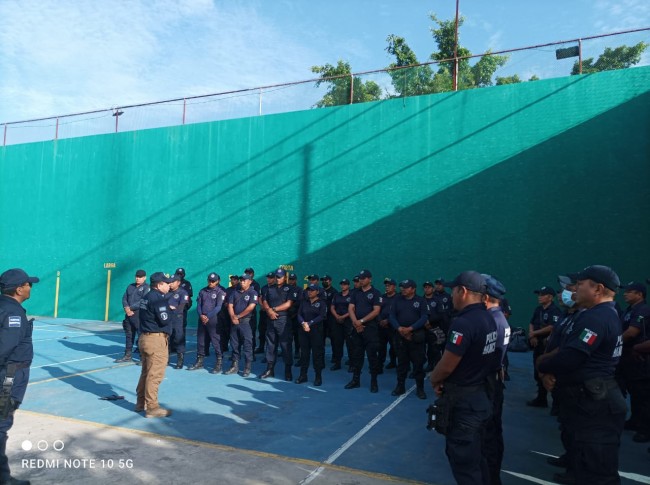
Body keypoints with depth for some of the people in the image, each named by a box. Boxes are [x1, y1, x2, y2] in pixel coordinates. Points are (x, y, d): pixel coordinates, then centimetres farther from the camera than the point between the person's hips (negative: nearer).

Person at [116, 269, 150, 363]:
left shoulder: (146, 288, -4)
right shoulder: (130, 286, 18)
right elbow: (124, 298, 14)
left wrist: (131, 308, -13)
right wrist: (126, 308, -6)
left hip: (139, 315, -7)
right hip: (129, 315, 7)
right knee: (129, 335, 13)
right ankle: (127, 355, 23)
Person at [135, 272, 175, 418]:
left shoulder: (148, 296, 14)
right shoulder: (159, 298, -16)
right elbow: (164, 320, -21)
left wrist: (167, 309, 4)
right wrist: (169, 310, -2)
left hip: (145, 337, 10)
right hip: (156, 339, -10)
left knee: (146, 372, 19)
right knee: (154, 375, -4)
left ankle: (141, 402, 29)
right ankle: (152, 407, 1)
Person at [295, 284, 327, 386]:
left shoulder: (322, 303, 2)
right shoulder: (304, 302, 14)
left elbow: (321, 316, -9)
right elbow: (299, 314, 5)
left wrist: (309, 323, -16)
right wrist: (303, 323, -15)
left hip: (316, 331, -4)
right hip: (304, 331, 4)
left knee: (317, 353, -2)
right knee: (304, 353, 6)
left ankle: (318, 377, 5)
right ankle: (303, 375, 15)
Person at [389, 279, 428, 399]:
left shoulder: (421, 300, 0)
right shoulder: (397, 299, 7)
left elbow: (424, 318, -9)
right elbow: (391, 316, 2)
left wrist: (410, 328, -19)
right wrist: (399, 328, -14)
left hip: (416, 336, -2)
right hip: (400, 335, 2)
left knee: (418, 363, 1)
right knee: (401, 362, 10)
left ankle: (420, 388, 12)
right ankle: (400, 386, 21)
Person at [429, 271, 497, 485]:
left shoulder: (463, 323, -26)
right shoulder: (489, 319, 3)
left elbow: (447, 365, -23)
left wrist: (434, 379, -1)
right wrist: (442, 378, 5)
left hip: (464, 401, -9)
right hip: (481, 395, 9)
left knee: (463, 460, 7)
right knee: (475, 455, 23)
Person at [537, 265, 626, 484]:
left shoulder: (595, 317, -22)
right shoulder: (607, 314, 15)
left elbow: (570, 357, -27)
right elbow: (568, 349, 15)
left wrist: (543, 366, -6)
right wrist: (550, 371, -1)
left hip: (593, 403, -11)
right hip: (591, 399, 11)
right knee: (586, 459, 22)